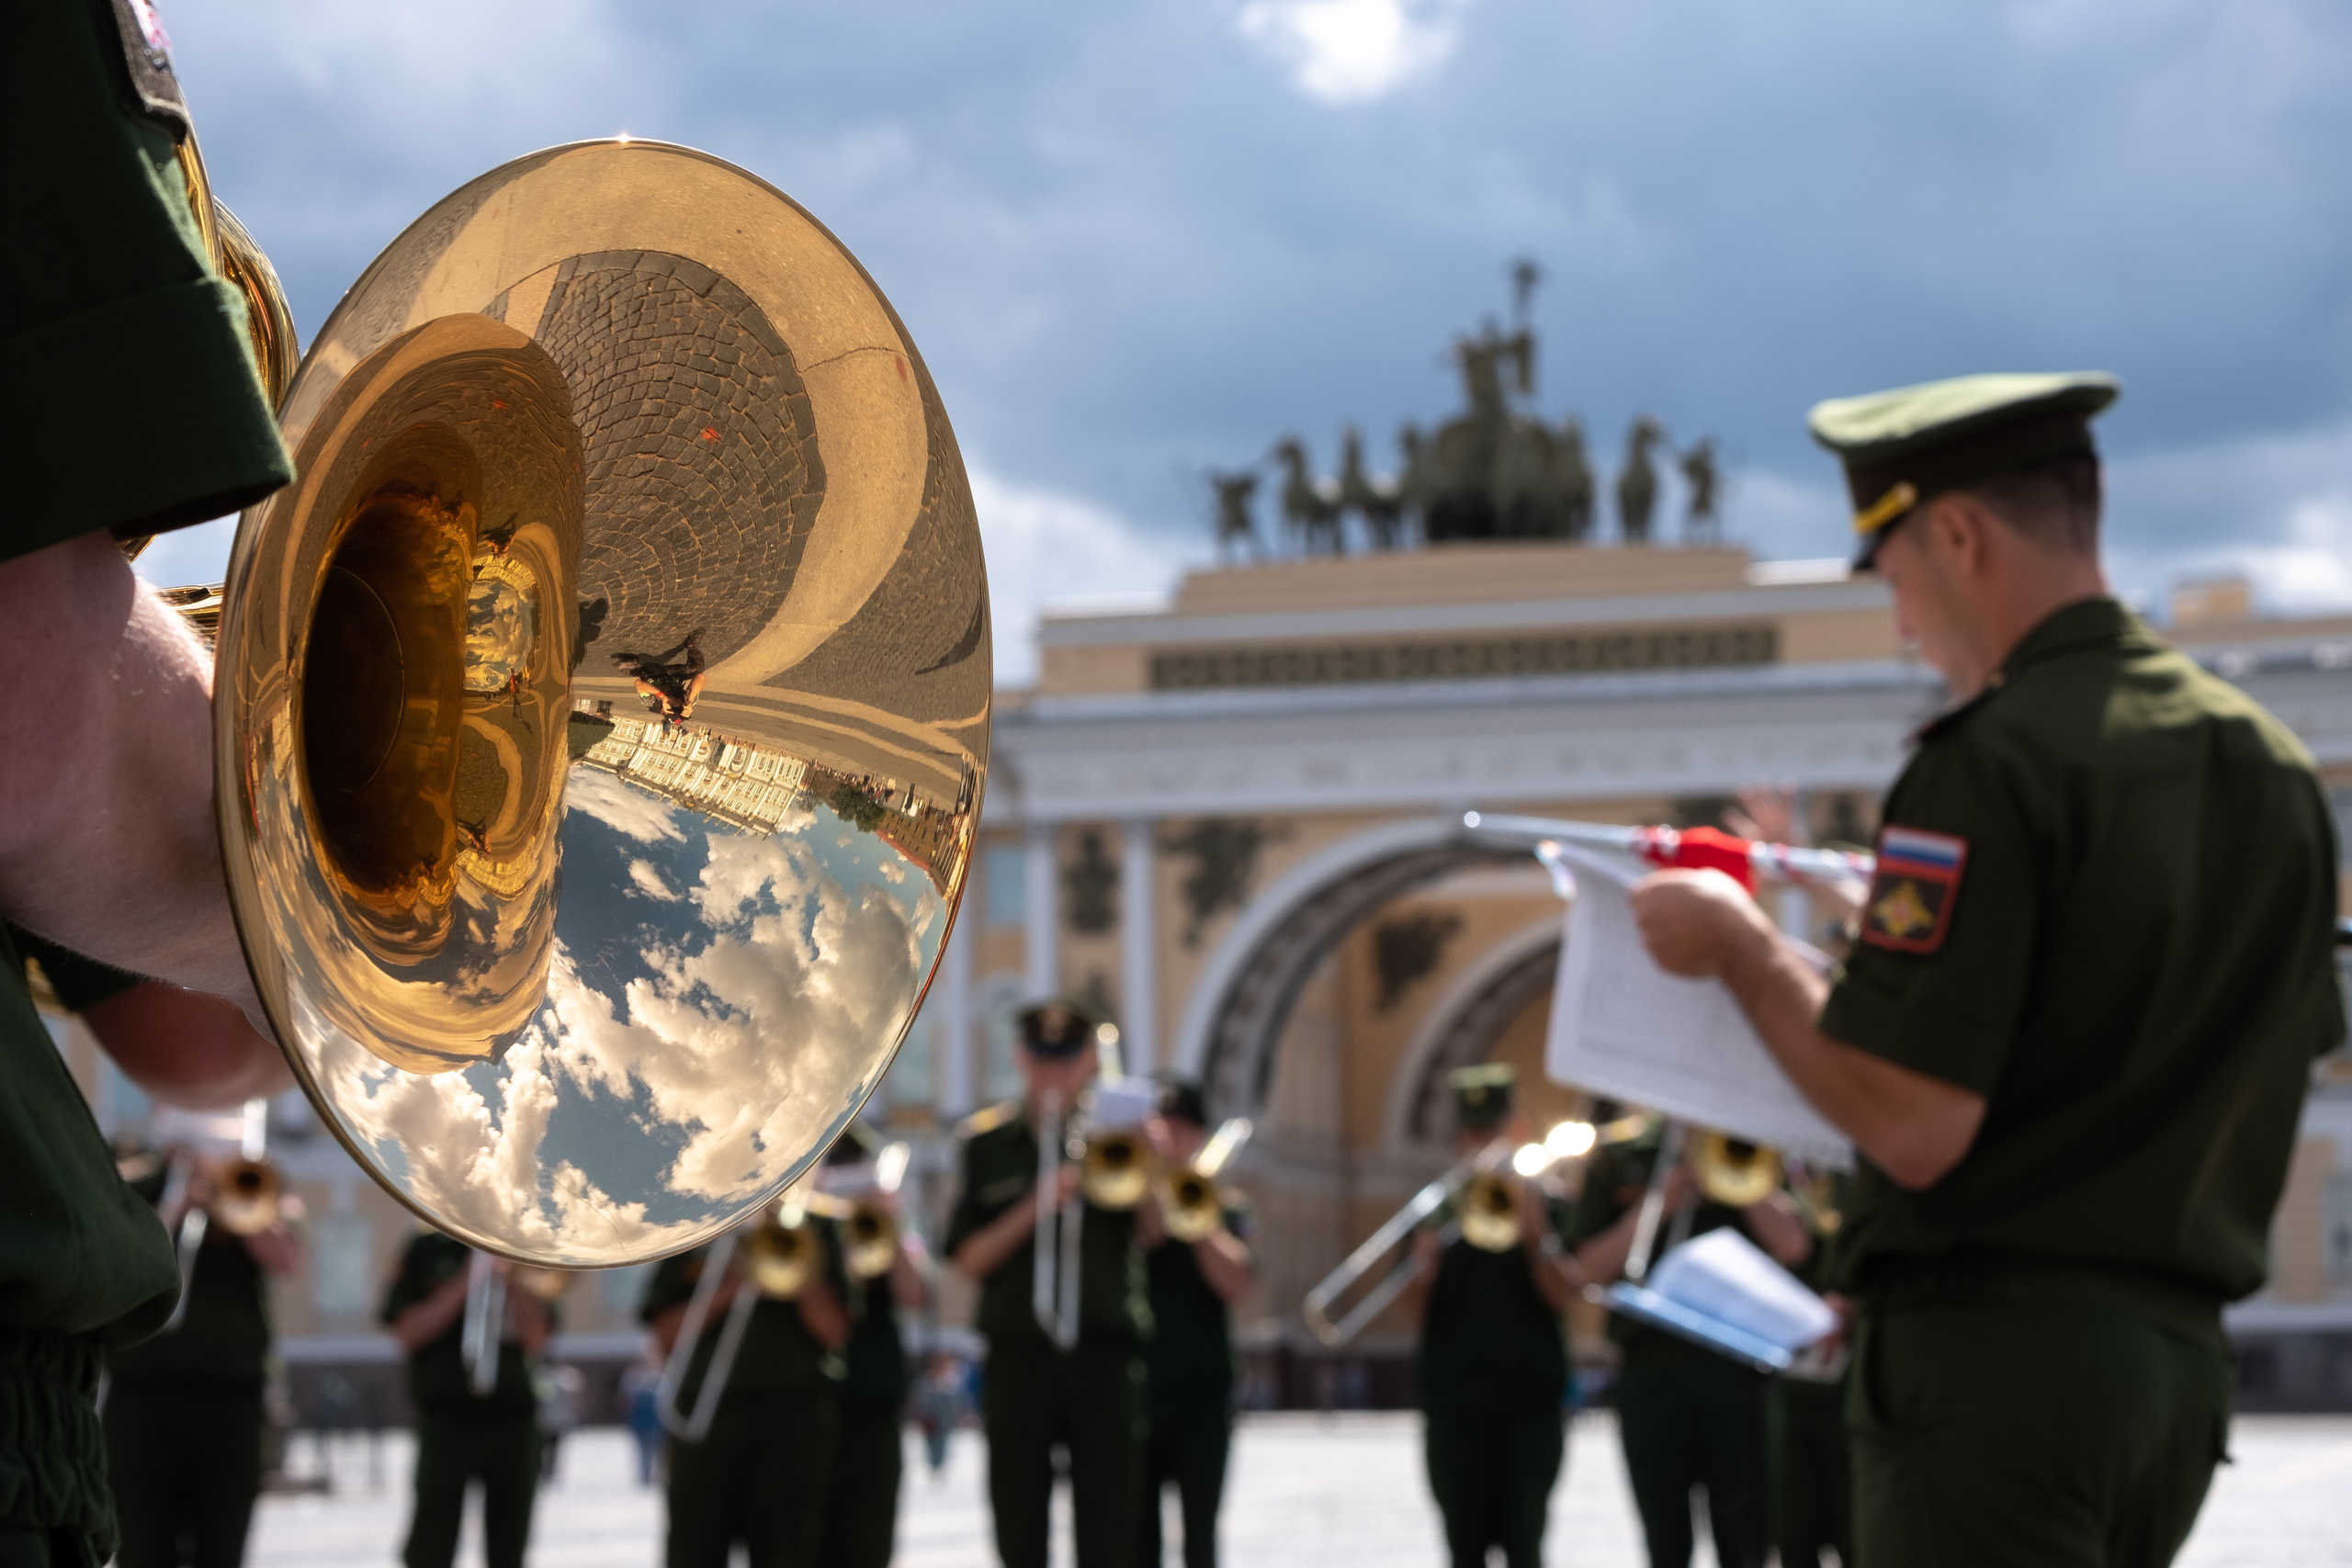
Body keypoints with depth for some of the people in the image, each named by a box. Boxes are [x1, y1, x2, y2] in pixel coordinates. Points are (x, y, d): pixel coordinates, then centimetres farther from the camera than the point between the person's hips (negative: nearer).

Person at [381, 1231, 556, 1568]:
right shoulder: (426, 1250, 5)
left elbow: (535, 1341, 2)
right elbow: (408, 1334, -5)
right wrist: (464, 1284, -12)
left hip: (513, 1416, 3)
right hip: (448, 1416, -3)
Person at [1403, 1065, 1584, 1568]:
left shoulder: (1544, 1202, 6)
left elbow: (1564, 1294, -5)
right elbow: (1413, 1297, 0)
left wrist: (1536, 1234, -20)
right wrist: (1428, 1252, -20)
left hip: (1531, 1399, -1)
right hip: (1454, 1402, 1)